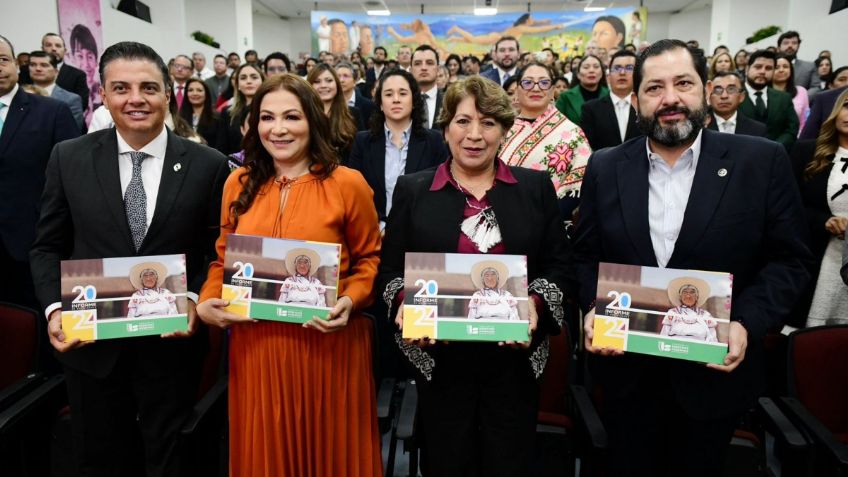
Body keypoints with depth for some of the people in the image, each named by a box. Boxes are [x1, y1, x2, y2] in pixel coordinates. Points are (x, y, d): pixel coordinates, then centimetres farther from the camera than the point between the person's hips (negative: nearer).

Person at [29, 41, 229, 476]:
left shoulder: (208, 165, -7)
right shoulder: (69, 158, -2)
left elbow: (218, 251, -1)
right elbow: (48, 246, 5)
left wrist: (194, 300, -16)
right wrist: (54, 307, -10)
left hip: (172, 344, -1)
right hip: (90, 343, 2)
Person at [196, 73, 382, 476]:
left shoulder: (347, 183, -6)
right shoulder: (239, 183, 5)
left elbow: (371, 259, 1)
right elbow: (223, 258, 12)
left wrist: (350, 301, -16)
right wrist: (206, 303, -5)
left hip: (327, 344, -3)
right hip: (255, 345, 3)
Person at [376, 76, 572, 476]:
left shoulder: (536, 187, 4)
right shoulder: (412, 189, 2)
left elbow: (560, 265, 5)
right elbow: (390, 270, 4)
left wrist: (536, 303, -14)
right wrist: (405, 302, -16)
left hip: (515, 357, 1)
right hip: (439, 359, 0)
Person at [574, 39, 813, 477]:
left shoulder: (761, 161, -7)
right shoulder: (605, 168, -1)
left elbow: (789, 259, -5)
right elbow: (585, 255, 4)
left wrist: (747, 323, -18)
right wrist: (592, 308, -13)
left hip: (715, 369, -1)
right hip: (626, 369, 2)